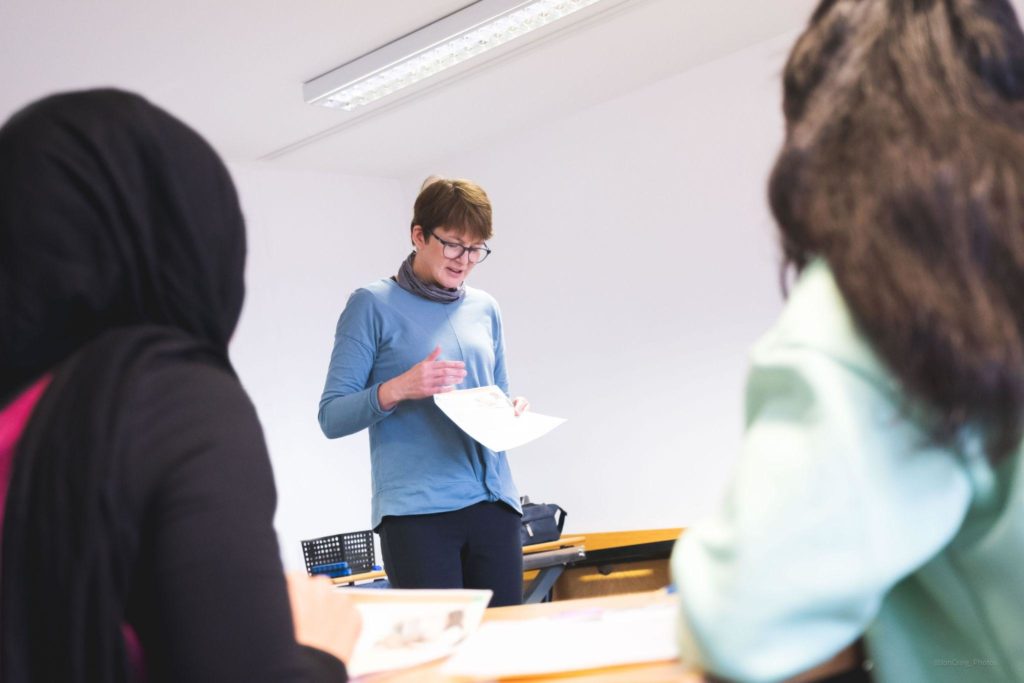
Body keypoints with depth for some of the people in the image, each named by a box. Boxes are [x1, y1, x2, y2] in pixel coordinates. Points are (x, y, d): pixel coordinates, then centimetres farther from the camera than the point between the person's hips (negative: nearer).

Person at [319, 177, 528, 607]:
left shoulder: (485, 309, 16)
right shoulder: (374, 305, 1)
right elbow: (332, 417, -2)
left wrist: (514, 411, 3)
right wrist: (397, 389, -18)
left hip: (493, 502, 5)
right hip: (416, 509, -5)